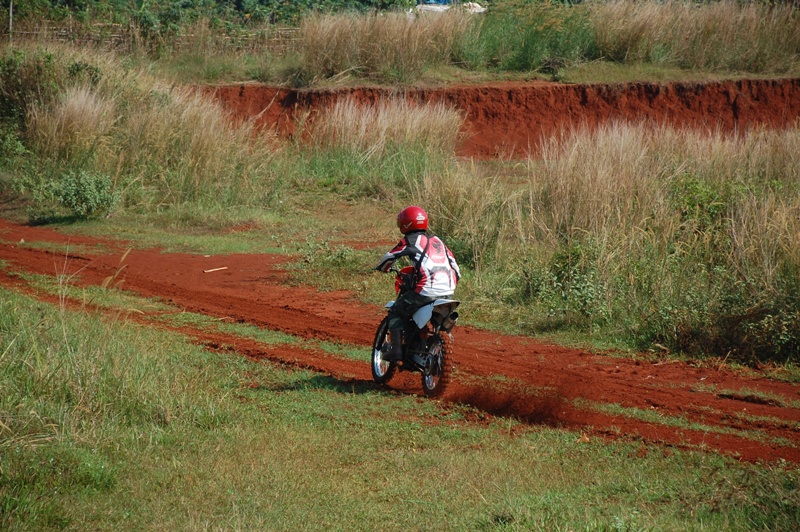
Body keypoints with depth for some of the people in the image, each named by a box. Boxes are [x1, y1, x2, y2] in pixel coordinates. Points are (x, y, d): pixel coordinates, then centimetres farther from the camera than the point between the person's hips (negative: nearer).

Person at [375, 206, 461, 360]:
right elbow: (453, 264, 22)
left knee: (395, 312, 11)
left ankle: (396, 349, -1)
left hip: (425, 292, -6)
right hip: (447, 293, 6)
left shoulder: (410, 241, 3)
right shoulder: (437, 240, 21)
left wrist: (381, 268, 30)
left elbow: (389, 257, 8)